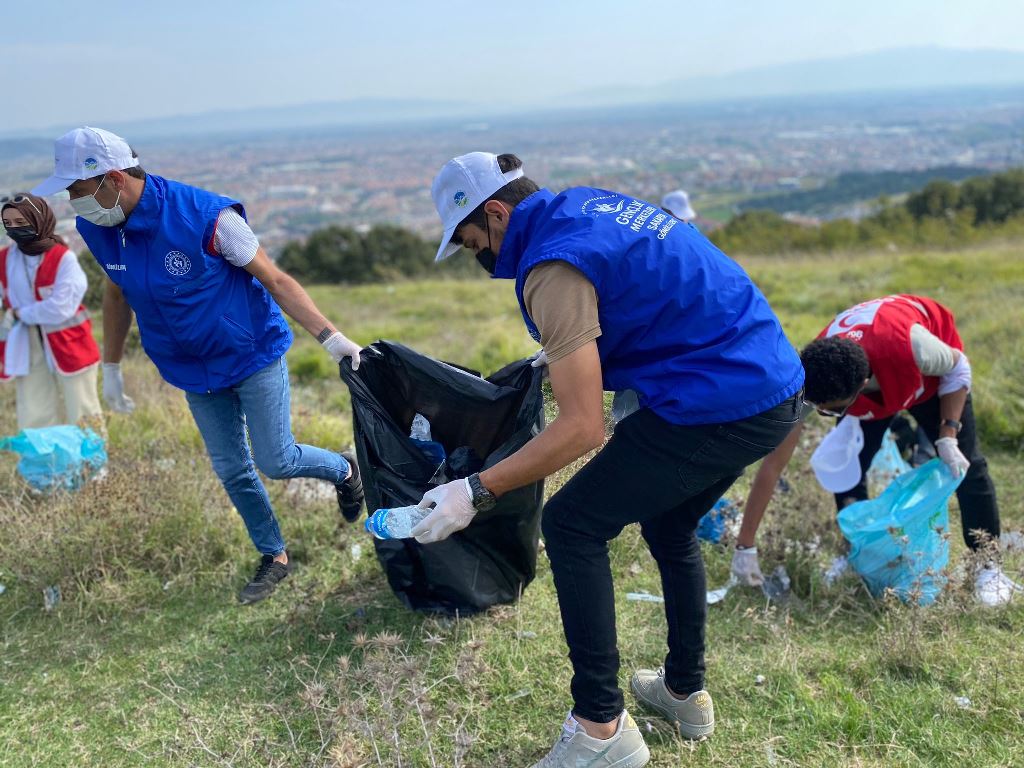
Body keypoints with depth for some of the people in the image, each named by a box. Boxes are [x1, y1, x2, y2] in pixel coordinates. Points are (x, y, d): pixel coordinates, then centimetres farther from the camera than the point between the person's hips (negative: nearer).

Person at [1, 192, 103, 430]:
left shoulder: (63, 258, -13)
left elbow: (61, 307, -19)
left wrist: (21, 314, -10)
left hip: (68, 344, -5)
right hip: (27, 348, 5)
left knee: (82, 416, 6)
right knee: (34, 421, 7)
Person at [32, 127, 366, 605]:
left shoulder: (206, 217, -27)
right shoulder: (97, 229, -7)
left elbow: (276, 281, -20)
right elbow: (117, 295, 11)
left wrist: (330, 337, -26)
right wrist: (111, 368, 19)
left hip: (253, 355, -5)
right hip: (194, 370, 5)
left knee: (275, 461, -3)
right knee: (231, 470, 10)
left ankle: (344, 470, 29)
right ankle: (273, 557, 28)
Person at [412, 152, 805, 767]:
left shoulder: (552, 263, -16)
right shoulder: (588, 203, 13)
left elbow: (582, 428, -19)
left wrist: (476, 494, -15)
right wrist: (566, 353, 39)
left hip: (719, 405, -10)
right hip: (778, 389, 10)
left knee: (572, 528, 0)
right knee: (669, 526, 27)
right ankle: (685, 692, 38)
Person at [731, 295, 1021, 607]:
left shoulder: (911, 345, -46)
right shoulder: (805, 385, -38)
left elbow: (958, 367, -20)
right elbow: (773, 465, -33)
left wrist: (948, 438, -28)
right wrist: (745, 547, -32)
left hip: (930, 372, -1)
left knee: (964, 464, -6)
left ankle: (989, 566, 12)